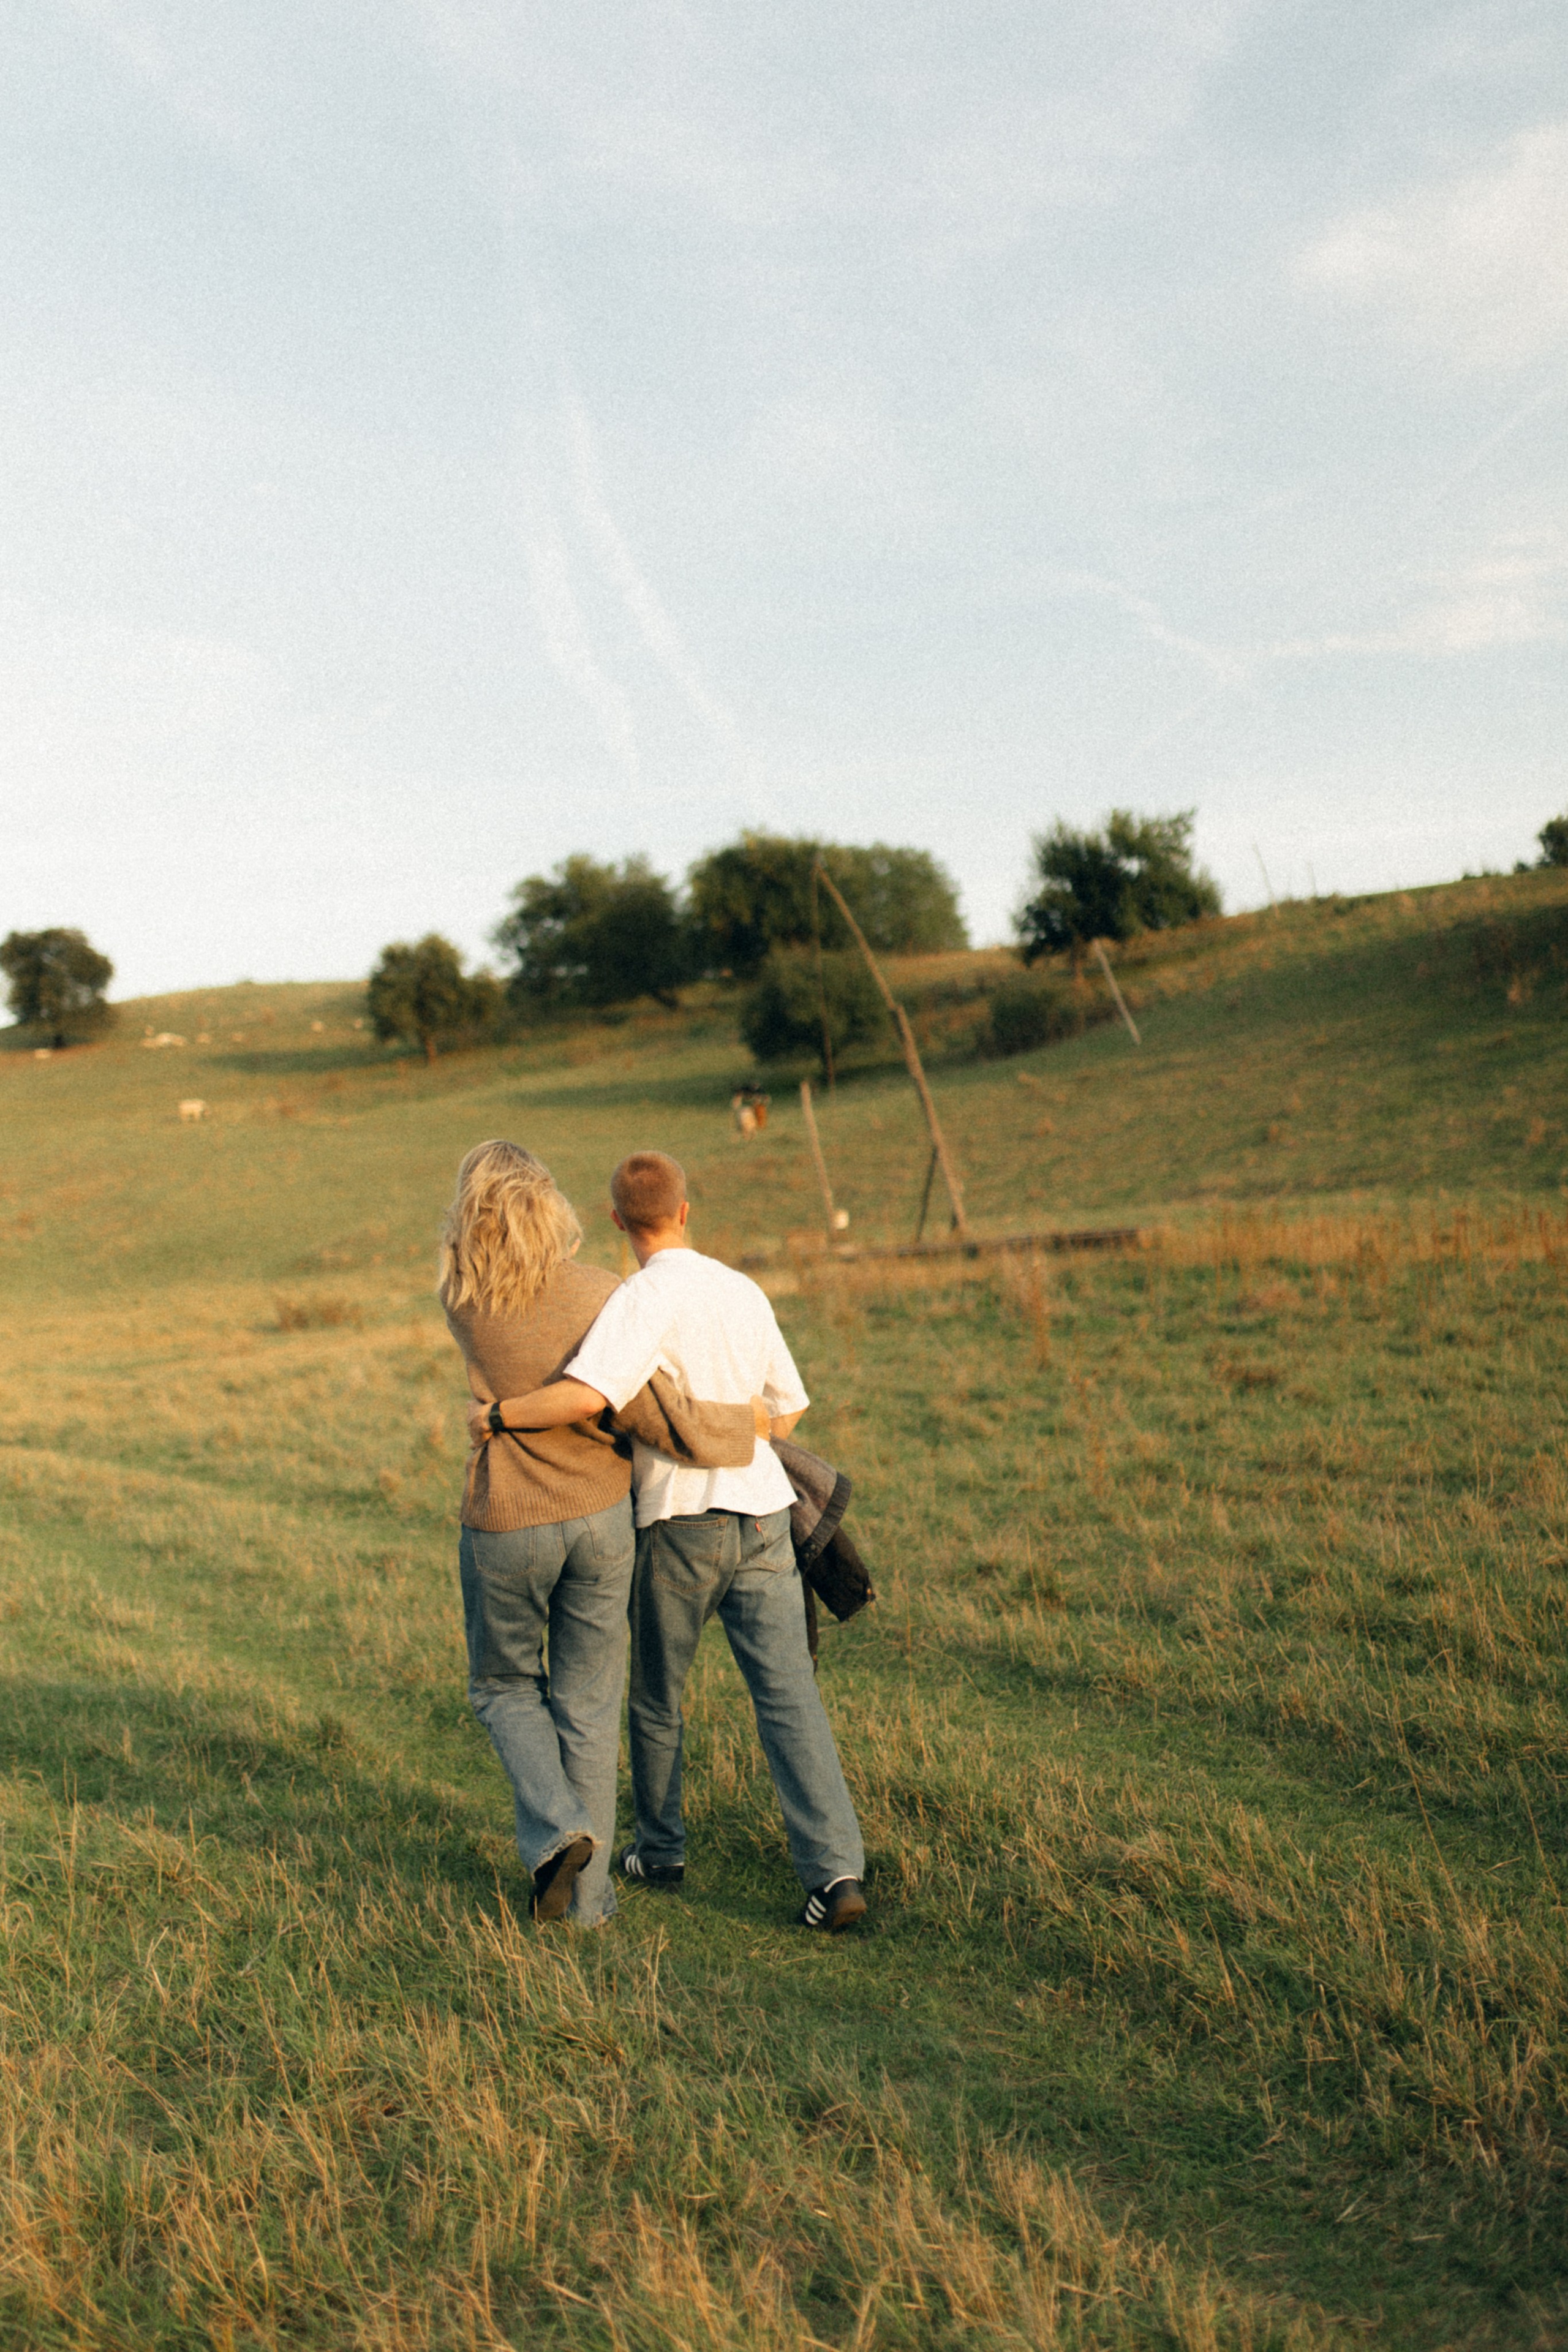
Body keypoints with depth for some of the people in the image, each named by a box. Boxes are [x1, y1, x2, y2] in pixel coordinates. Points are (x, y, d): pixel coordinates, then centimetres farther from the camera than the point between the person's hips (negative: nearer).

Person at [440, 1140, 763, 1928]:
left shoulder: (462, 1300, -9)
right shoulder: (602, 1298, -13)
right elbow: (659, 1423, -18)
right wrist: (748, 1421, 0)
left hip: (504, 1525, -1)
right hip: (599, 1518, 1)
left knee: (504, 1686, 21)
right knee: (588, 1706, 13)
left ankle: (557, 1833, 1)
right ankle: (587, 1893, 18)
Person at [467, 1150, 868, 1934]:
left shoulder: (644, 1299, -11)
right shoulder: (744, 1292, 10)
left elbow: (585, 1395, -27)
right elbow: (789, 1405, 22)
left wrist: (501, 1413, -11)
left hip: (680, 1519, -4)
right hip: (763, 1512, 5)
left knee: (657, 1698, 16)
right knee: (789, 1697, 0)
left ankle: (660, 1849, 32)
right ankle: (834, 1869, -9)